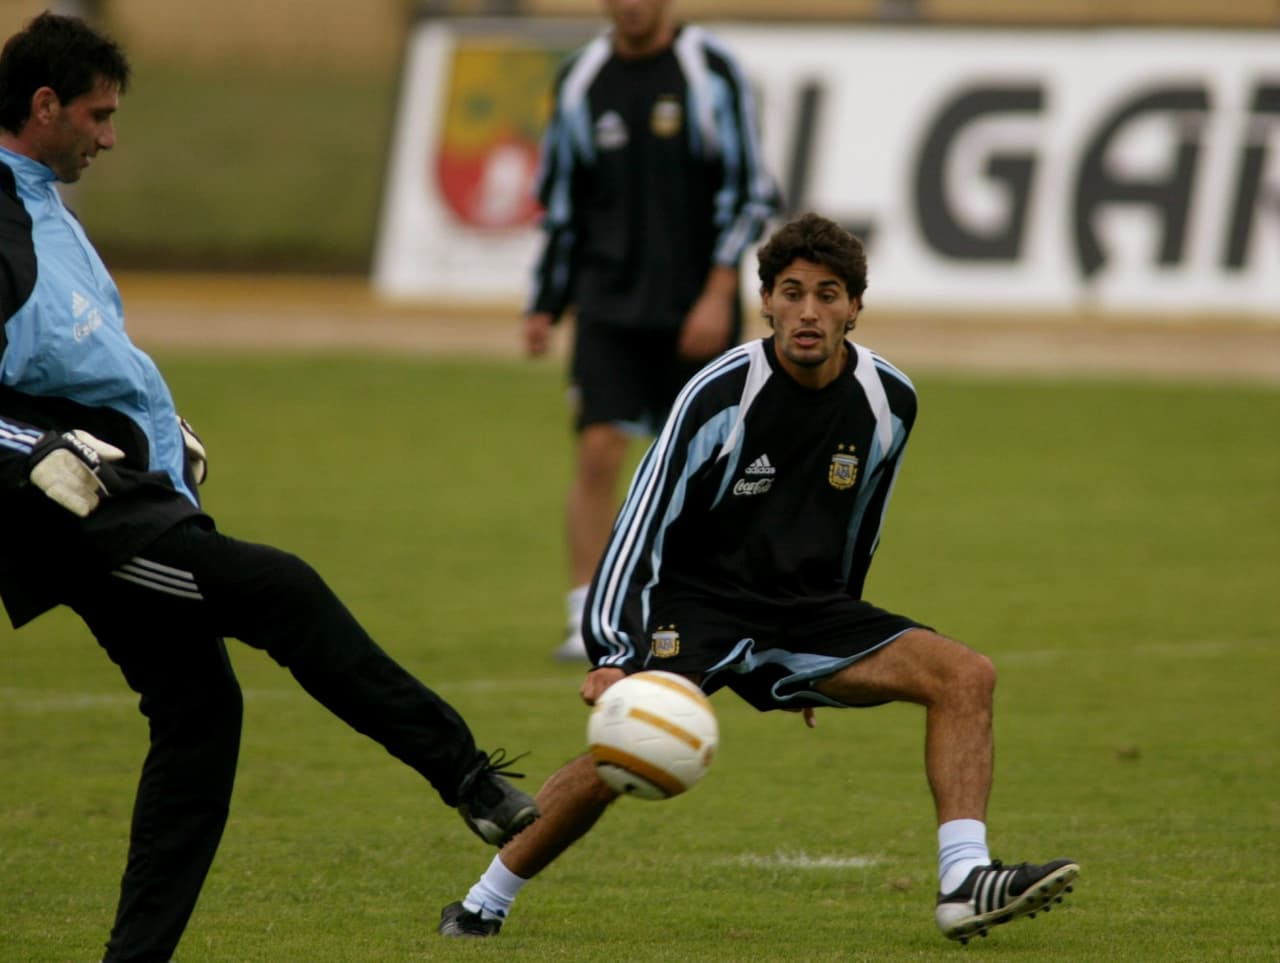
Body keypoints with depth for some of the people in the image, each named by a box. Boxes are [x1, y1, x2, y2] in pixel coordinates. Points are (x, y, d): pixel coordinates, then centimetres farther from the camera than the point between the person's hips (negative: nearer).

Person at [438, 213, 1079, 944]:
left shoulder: (889, 401, -1)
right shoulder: (720, 395, -17)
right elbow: (641, 528, -16)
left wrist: (825, 659, 22)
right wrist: (611, 658, -26)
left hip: (805, 610, 5)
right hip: (696, 602, -5)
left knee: (966, 675, -14)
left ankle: (964, 885, -20)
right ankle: (482, 907, -10)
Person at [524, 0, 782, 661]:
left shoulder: (710, 72, -4)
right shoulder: (581, 80, 7)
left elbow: (749, 191, -6)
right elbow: (561, 203, 15)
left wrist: (719, 292, -15)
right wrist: (544, 305, 11)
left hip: (696, 312, -2)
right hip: (610, 306, 2)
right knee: (597, 449, -11)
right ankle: (587, 621, -9)